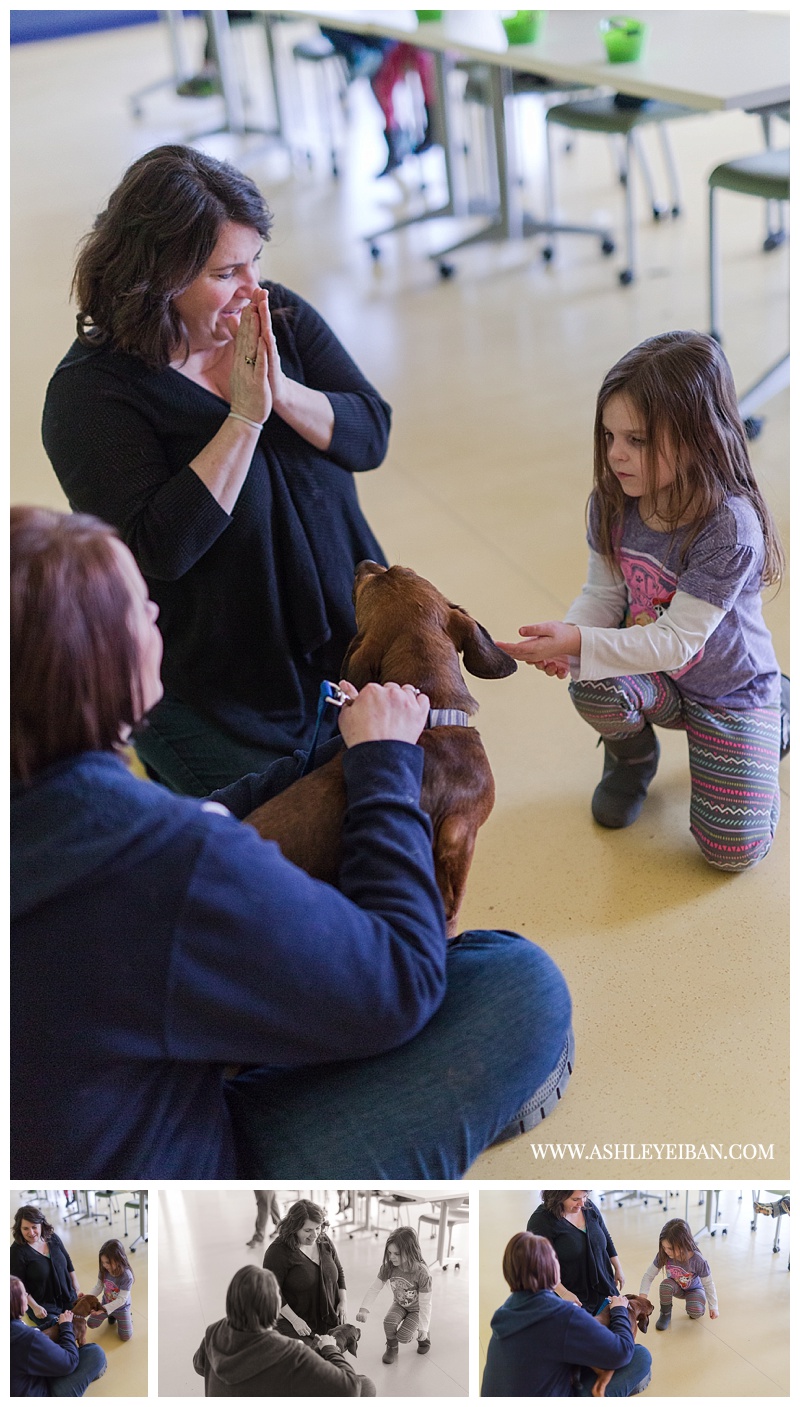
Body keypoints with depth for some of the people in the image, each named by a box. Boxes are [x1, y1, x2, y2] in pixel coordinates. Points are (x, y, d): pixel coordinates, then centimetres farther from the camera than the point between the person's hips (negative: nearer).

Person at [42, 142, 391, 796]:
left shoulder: (282, 318, -4)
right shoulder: (89, 391, -18)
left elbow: (371, 435, -7)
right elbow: (158, 550, -27)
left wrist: (282, 391, -24)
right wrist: (244, 417, -29)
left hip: (354, 641, 5)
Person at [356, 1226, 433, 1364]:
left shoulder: (422, 1273, -34)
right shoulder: (388, 1267, -23)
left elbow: (425, 1303, -25)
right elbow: (374, 1289, -15)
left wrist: (423, 1328, -20)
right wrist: (364, 1309, -27)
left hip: (416, 1309, -3)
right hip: (399, 1305, 4)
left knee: (403, 1337, -17)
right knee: (389, 1321, -25)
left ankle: (423, 1337, 17)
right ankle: (392, 1348, 5)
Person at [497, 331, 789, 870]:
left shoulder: (729, 528, -31)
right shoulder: (613, 503, -13)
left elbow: (676, 641, -31)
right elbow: (604, 593, -5)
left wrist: (580, 642, -39)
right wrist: (567, 643, -26)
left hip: (729, 688, -3)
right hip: (655, 680, 3)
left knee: (733, 850, -6)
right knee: (593, 692, -34)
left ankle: (773, 712, 23)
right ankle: (634, 755, 7)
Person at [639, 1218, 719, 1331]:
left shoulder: (697, 1260, -34)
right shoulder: (663, 1255, -29)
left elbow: (708, 1283, -19)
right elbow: (649, 1275, -20)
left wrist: (713, 1307, -11)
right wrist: (642, 1295, -35)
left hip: (694, 1289, -2)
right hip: (676, 1288, 2)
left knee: (695, 1311, -33)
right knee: (666, 1284, -34)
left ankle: (695, 1306, 7)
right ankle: (665, 1313, -6)